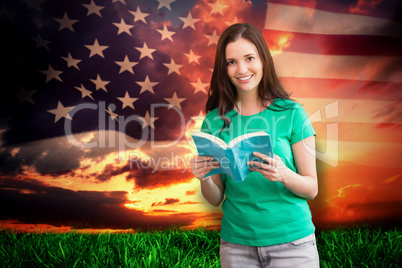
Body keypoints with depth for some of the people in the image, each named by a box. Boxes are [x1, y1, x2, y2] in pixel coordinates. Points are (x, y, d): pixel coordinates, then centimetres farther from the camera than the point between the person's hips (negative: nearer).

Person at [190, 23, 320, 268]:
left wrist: (283, 175, -25)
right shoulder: (215, 120, -2)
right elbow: (216, 199, 2)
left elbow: (312, 189, -5)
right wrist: (204, 178, -18)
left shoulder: (292, 113, -8)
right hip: (237, 243, 2)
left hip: (291, 241, -1)